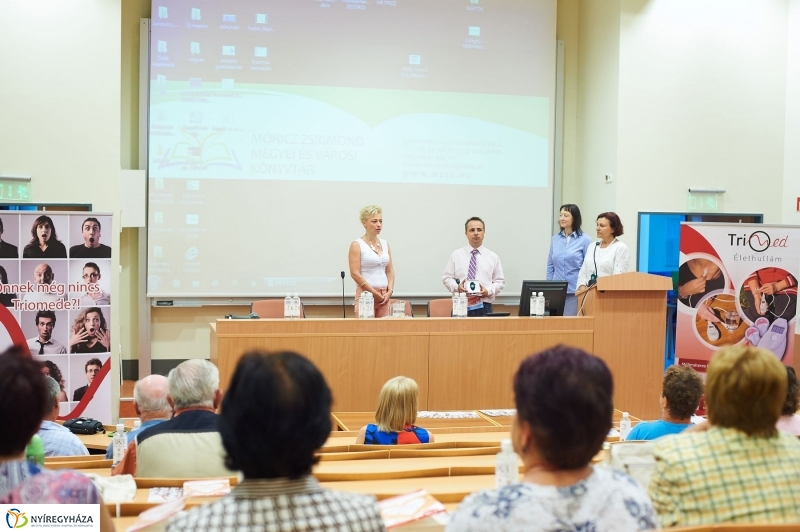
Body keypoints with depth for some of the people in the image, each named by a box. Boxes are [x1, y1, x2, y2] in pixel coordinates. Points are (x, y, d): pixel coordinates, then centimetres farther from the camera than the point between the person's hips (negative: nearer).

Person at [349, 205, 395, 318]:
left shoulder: (385, 244, 13)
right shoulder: (357, 245, -4)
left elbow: (390, 271, 14)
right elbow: (355, 274, -11)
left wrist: (389, 292, -2)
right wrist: (375, 294, -13)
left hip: (384, 296, 5)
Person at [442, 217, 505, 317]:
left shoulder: (493, 257, 9)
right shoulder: (456, 255, 8)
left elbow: (500, 282, 10)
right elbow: (447, 278, 9)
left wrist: (488, 291, -10)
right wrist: (457, 287, -12)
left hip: (484, 308, 1)